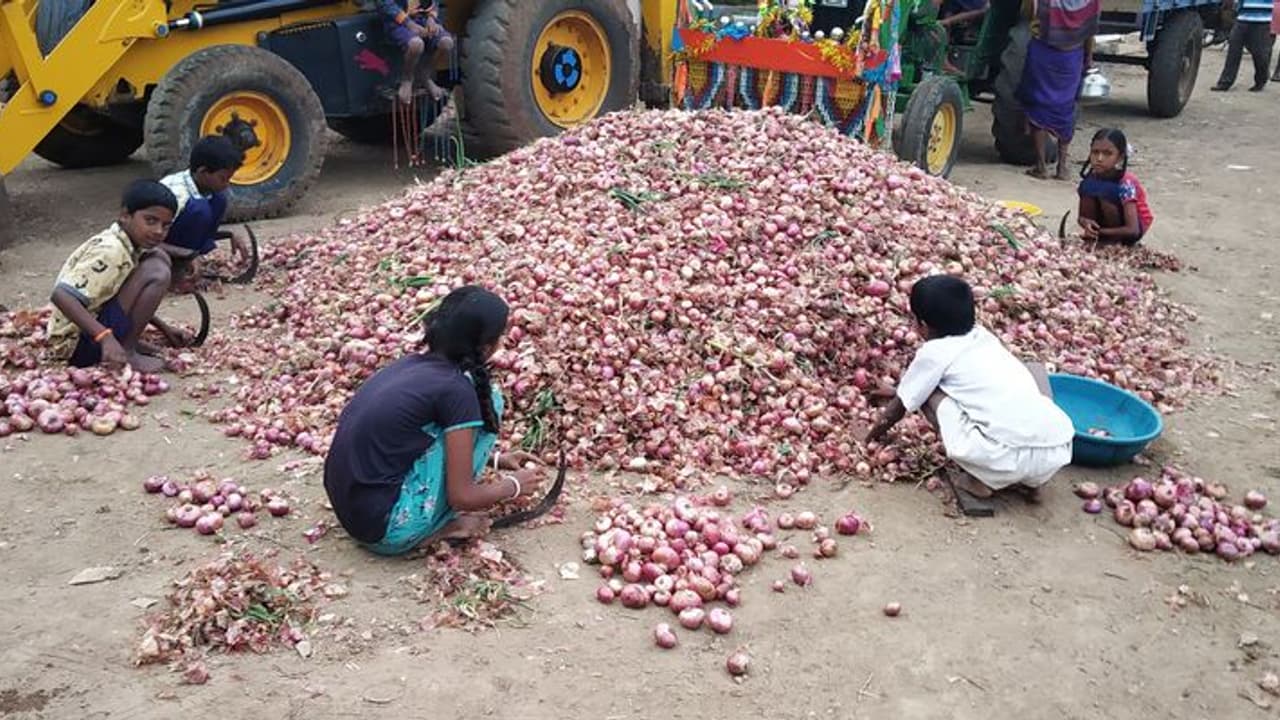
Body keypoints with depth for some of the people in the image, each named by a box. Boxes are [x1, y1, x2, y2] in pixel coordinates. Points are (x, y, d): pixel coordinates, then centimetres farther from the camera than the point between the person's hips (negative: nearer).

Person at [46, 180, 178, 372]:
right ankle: (127, 353, -12)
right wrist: (105, 337, -40)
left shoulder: (122, 242, 5)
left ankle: (126, 342, 8)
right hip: (77, 344, -10)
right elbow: (61, 295, -32)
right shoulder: (111, 251, -23)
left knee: (159, 258, 10)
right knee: (156, 272, -23)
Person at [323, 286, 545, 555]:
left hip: (348, 508, 8)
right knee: (486, 402, -4)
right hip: (388, 528, -8)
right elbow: (462, 497, -10)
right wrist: (514, 485, 8)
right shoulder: (456, 389, -15)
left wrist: (495, 459, 29)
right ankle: (443, 525, 5)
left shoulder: (413, 363, 7)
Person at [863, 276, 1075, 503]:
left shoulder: (934, 353, 5)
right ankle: (1029, 478, 24)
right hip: (1060, 450, 6)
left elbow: (901, 405, 19)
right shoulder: (982, 335, 22)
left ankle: (981, 480, 9)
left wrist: (876, 432, 39)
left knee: (928, 393, 12)